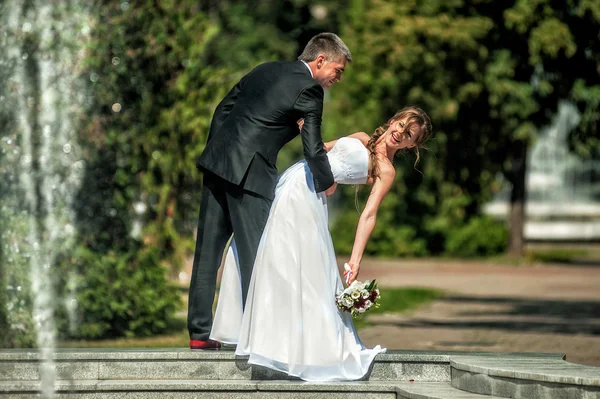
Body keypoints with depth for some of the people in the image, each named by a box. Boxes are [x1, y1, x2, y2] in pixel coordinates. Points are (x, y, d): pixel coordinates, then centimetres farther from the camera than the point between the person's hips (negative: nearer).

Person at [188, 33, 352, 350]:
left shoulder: (266, 71, 18)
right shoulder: (309, 89, -6)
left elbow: (223, 108, 21)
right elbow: (313, 147, -8)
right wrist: (326, 183, 7)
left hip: (217, 161, 8)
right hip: (250, 172, -8)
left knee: (208, 250, 8)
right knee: (255, 253, -1)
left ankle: (199, 333, 12)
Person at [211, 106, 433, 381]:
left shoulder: (385, 170, -5)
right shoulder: (361, 139, 15)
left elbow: (369, 214, -14)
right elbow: (318, 147, 27)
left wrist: (355, 260, -22)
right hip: (291, 181, 7)